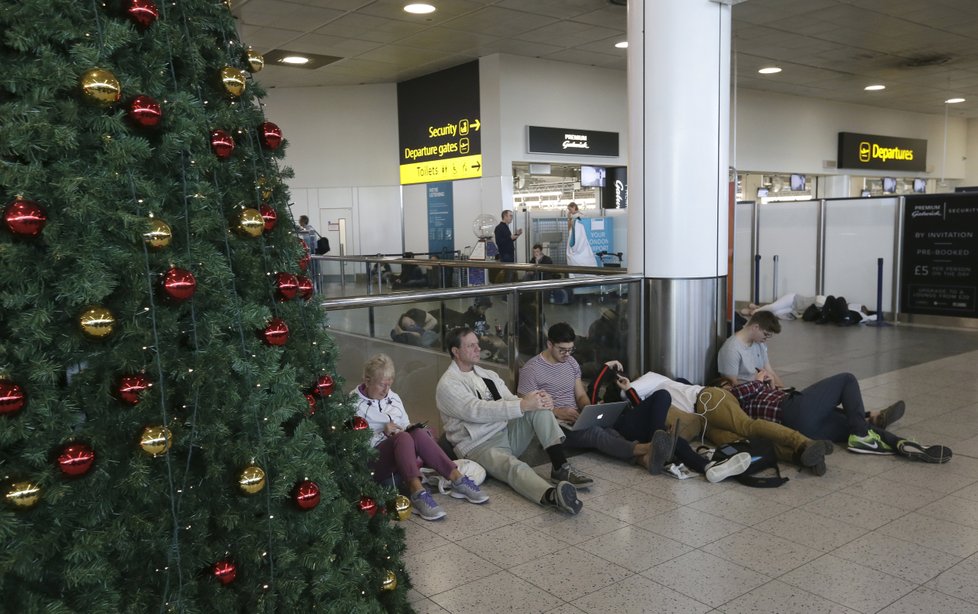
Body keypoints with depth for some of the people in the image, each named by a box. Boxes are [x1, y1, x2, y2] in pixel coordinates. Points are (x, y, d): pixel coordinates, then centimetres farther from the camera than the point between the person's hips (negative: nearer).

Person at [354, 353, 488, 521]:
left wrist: (411, 429, 0)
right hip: (373, 460, -5)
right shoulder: (354, 405, -2)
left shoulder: (393, 398, 16)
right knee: (402, 437, -35)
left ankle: (458, 480, -31)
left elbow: (406, 427, 22)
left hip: (400, 457, 5)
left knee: (418, 433, -27)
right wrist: (383, 434, -19)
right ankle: (418, 494, -51)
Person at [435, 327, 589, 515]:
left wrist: (539, 400, -16)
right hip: (479, 445, -7)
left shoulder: (489, 375, 17)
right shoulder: (448, 384, -8)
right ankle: (552, 495, -69)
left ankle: (561, 467, -23)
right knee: (514, 466, -39)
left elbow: (511, 401, 8)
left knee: (539, 407, -15)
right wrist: (523, 405, -31)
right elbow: (478, 411, -24)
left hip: (507, 432, 8)